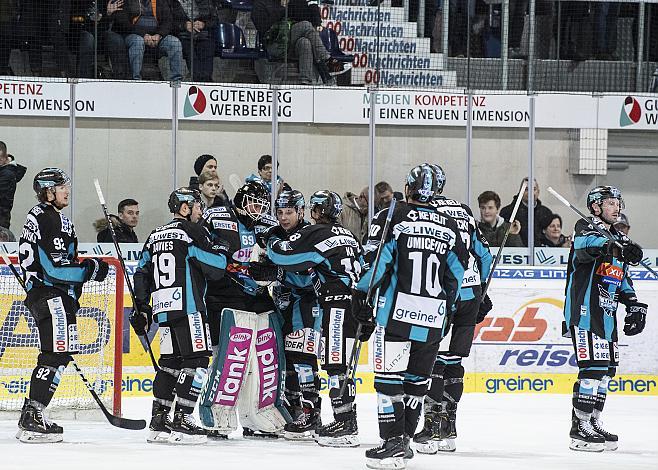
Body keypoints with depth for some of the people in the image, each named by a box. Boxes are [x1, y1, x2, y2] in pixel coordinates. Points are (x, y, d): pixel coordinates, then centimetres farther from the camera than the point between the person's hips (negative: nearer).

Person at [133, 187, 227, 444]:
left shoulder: (155, 236, 19)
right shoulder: (193, 233, -5)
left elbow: (141, 275, 19)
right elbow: (217, 269, -9)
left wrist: (141, 308, 22)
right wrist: (220, 250, 11)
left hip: (162, 308, 8)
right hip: (187, 307, -8)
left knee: (170, 362, 14)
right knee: (196, 360, -6)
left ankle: (158, 422, 13)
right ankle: (181, 420, -13)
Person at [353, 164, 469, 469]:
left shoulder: (392, 218, -3)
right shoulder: (449, 227, 10)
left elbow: (377, 261, -9)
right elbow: (457, 271, 13)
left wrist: (362, 295, -3)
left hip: (396, 310, -4)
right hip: (432, 318, 4)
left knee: (389, 377, -3)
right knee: (417, 379, 14)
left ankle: (393, 443, -11)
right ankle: (404, 440, 21)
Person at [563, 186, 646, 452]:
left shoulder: (619, 240, 22)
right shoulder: (586, 229, -5)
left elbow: (623, 281, 28)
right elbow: (586, 244, -31)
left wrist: (635, 307, 14)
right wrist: (613, 247, -49)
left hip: (606, 315, 9)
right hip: (584, 310, -9)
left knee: (607, 368, 11)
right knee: (593, 366, -16)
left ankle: (592, 423, 21)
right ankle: (580, 430, -16)